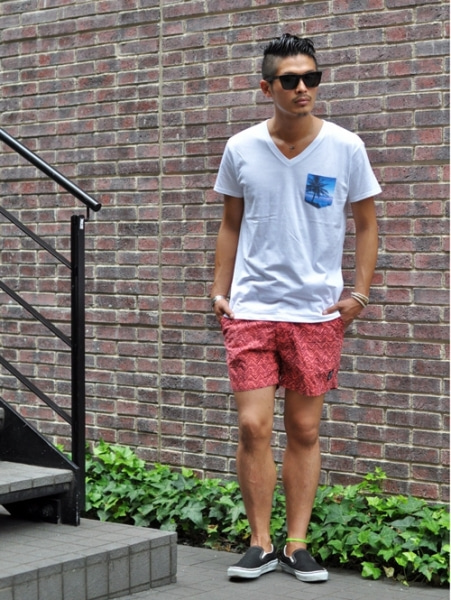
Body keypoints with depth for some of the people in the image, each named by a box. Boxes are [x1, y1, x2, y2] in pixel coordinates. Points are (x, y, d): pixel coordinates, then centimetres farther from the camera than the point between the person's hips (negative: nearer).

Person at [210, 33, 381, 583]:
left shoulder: (345, 148, -1)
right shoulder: (241, 149, 1)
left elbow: (366, 225, 7)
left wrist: (359, 293, -2)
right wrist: (219, 292, 6)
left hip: (318, 312, 0)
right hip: (252, 309, 0)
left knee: (304, 430, 5)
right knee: (253, 426, -5)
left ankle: (297, 545, 15)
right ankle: (260, 544, 9)